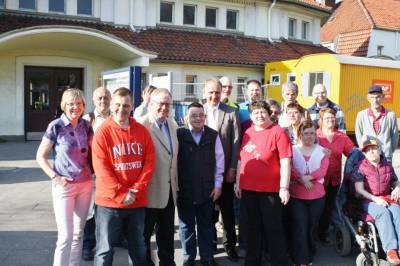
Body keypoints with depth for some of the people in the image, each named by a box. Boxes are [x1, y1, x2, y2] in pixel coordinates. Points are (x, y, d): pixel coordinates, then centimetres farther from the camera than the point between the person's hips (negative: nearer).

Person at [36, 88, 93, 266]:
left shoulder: (86, 125, 2)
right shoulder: (56, 126, -10)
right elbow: (40, 156, -5)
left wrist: (92, 169, 3)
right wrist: (55, 177, -13)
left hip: (85, 184, 5)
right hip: (64, 186, -4)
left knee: (78, 233, 13)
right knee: (66, 236, -4)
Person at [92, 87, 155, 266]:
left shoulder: (142, 131, 4)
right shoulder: (103, 132, -7)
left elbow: (149, 161, 1)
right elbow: (101, 168, -12)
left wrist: (136, 190, -9)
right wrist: (121, 194, -15)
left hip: (137, 201, 4)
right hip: (110, 201, -3)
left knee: (139, 248, 18)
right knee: (105, 250, 7)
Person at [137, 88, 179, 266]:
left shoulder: (172, 124, 8)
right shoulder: (142, 125, -17)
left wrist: (176, 183, 15)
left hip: (169, 191, 7)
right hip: (151, 191, -7)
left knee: (167, 233, 20)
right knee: (145, 233, 11)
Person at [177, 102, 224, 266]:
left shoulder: (213, 135, -1)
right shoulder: (179, 135, -9)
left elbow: (219, 161, 4)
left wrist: (218, 185, 2)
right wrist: (175, 185, -5)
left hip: (207, 190, 2)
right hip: (184, 190, -1)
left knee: (206, 225, 14)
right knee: (186, 226, 13)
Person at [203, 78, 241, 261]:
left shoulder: (231, 112, -1)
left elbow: (236, 141, -2)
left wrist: (232, 168, -7)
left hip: (225, 170, 0)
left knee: (227, 210, 9)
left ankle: (229, 244, 24)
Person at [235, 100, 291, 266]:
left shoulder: (278, 132, -8)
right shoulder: (248, 133, 8)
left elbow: (285, 162, -12)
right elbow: (241, 159, 13)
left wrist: (284, 187, -16)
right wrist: (238, 183, 11)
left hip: (271, 189, -5)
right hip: (248, 188, 5)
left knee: (273, 229, 6)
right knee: (253, 227, 17)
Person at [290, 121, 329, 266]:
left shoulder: (322, 151, 7)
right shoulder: (293, 150, 4)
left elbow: (323, 170, -7)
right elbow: (289, 169, -9)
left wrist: (307, 177, -19)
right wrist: (302, 180, -22)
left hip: (317, 196, 2)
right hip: (296, 196, -2)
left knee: (311, 227, 12)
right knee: (299, 228, -5)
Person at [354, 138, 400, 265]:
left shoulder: (387, 166, 12)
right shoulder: (361, 167, -2)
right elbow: (359, 190, -8)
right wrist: (375, 199, -19)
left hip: (387, 199, 3)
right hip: (369, 201, -3)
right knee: (384, 214, -34)